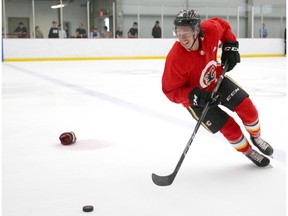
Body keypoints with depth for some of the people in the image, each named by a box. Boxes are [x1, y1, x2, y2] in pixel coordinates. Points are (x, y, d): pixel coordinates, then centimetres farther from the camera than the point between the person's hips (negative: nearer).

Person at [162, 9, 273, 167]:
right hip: (196, 97, -4)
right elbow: (170, 90, -24)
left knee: (247, 107, 2)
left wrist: (230, 46, -8)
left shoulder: (211, 30, -25)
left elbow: (223, 26, 2)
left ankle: (256, 138, 34)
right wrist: (194, 96, -37)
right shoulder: (176, 59, -36)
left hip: (217, 79, 4)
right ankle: (248, 152, 26)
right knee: (229, 128, -4)